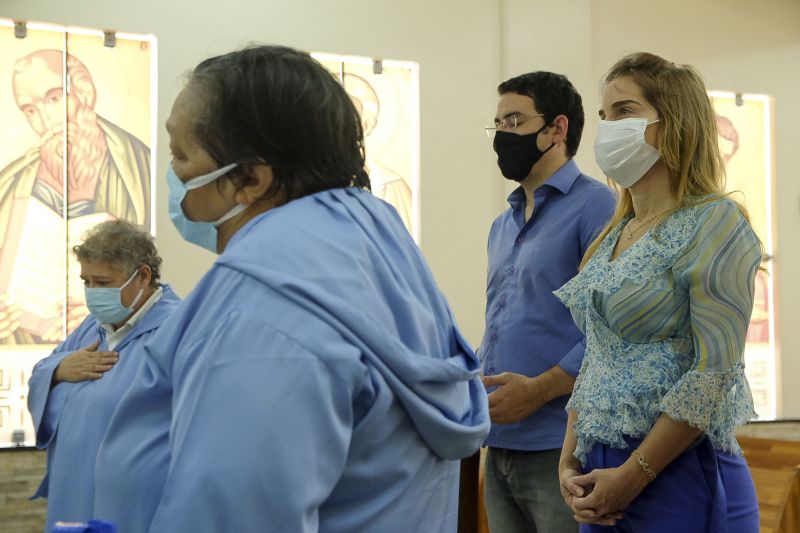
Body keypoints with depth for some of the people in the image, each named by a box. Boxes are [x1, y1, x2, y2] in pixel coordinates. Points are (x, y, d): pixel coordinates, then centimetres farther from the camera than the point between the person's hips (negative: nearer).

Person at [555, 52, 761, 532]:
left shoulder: (714, 222, -11)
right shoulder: (612, 236, 11)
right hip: (600, 474, 7)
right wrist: (571, 461, 3)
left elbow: (715, 373, -17)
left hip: (682, 475, -7)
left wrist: (633, 475, -16)